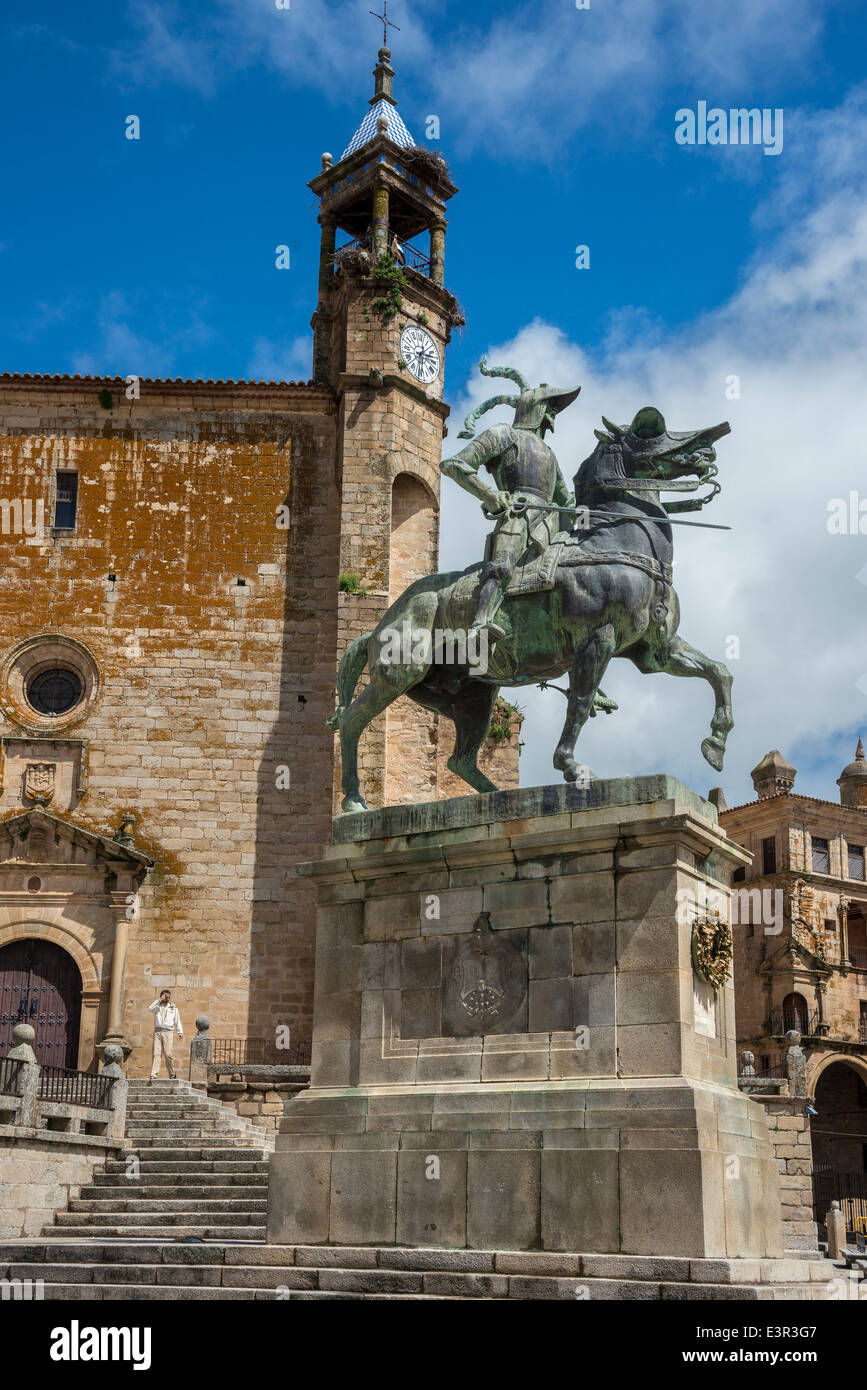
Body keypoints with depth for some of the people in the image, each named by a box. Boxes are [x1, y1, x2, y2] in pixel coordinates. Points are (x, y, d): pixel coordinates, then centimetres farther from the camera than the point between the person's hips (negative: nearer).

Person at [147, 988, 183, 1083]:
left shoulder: (173, 1008, 15)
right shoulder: (158, 1006, 12)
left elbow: (177, 1021, 16)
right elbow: (151, 1009, -11)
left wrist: (180, 1032, 7)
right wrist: (159, 1000, -10)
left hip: (168, 1032, 0)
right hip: (157, 1032, 0)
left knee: (168, 1054, -6)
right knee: (156, 1054, -8)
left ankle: (172, 1074, 9)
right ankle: (153, 1075, -13)